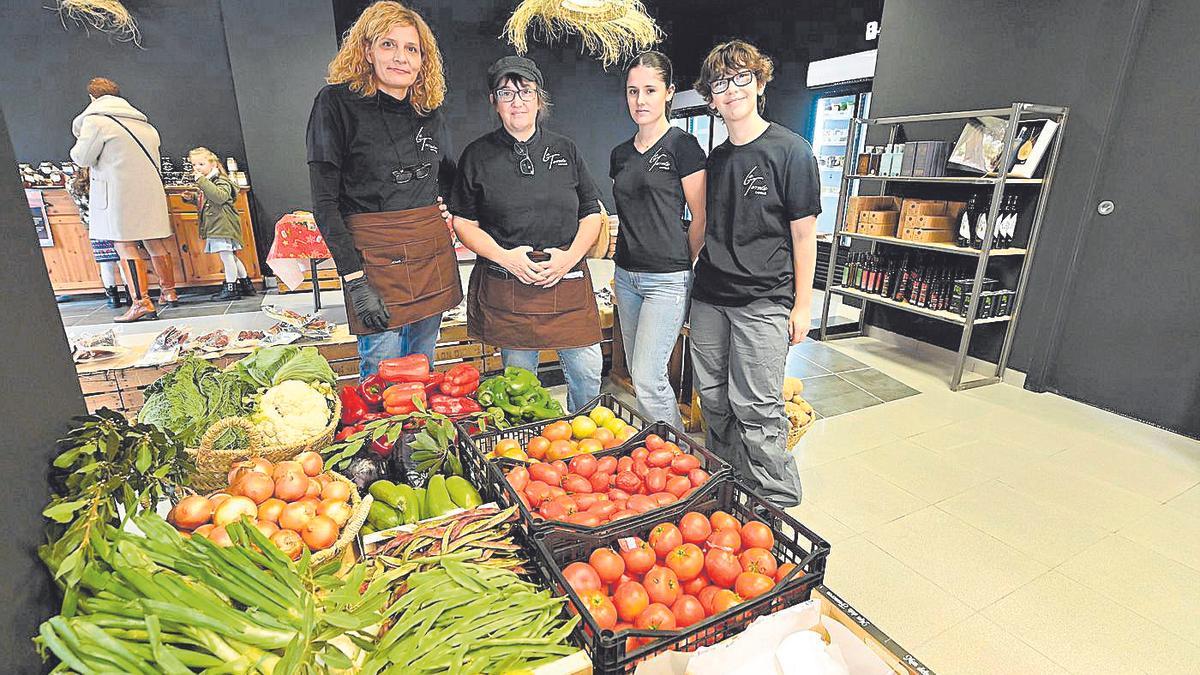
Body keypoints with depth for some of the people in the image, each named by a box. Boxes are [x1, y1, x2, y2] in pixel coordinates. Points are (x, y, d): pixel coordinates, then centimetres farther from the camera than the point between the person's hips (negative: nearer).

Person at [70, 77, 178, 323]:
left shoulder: (95, 120, -5)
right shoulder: (139, 120, 16)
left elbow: (82, 158, -4)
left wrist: (80, 143, 16)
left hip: (119, 190, -6)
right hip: (149, 187, 6)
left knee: (125, 245, -7)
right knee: (155, 242, 11)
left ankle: (142, 302, -13)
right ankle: (169, 292, 18)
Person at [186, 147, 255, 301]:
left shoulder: (221, 181, -10)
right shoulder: (205, 183, 19)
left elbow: (220, 197, -30)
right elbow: (204, 203, 31)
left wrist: (202, 181, -28)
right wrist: (192, 198, 13)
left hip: (223, 225, -10)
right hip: (215, 226, 10)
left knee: (226, 256, -7)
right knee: (230, 256, 14)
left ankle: (231, 288, 0)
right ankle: (246, 284, 21)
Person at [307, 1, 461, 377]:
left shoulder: (429, 109, 10)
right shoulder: (337, 102, -5)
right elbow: (324, 202, -10)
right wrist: (355, 281, -16)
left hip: (433, 252, 5)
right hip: (374, 254, -5)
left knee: (423, 369, 15)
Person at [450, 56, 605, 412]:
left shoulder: (565, 149, 11)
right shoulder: (478, 155, 5)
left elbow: (592, 213, 11)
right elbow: (464, 223, 4)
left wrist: (570, 256, -7)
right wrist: (505, 257, -12)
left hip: (568, 281, 2)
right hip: (506, 286, -1)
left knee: (588, 374, 4)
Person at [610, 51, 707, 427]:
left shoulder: (682, 146, -7)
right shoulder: (621, 154, 13)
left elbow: (701, 218, -6)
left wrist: (681, 266, 2)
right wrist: (621, 270, 16)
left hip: (667, 279, -7)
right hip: (627, 276, 7)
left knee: (647, 379, -8)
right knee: (639, 375, 13)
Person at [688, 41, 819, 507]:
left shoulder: (790, 151, -3)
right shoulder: (715, 158, 13)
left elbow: (803, 234, -4)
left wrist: (802, 305, -6)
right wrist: (697, 275, 13)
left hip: (763, 301, -5)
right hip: (709, 298, 6)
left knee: (756, 408, -4)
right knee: (714, 400, 12)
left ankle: (779, 504, 16)